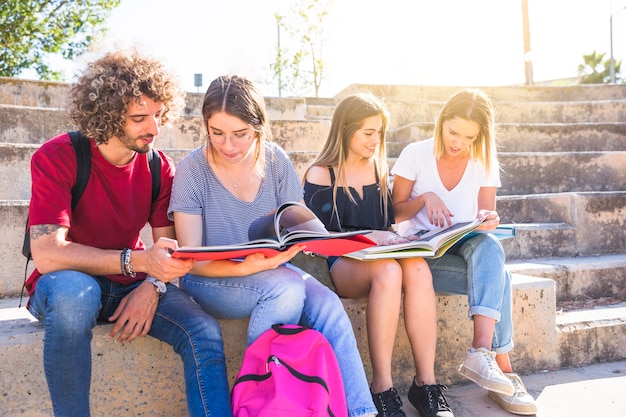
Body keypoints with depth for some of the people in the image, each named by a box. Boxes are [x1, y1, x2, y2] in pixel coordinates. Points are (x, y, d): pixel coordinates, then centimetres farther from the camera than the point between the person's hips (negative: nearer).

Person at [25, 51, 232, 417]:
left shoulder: (160, 168, -2)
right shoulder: (57, 158, -16)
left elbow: (168, 247, 1)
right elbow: (47, 254, -25)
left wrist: (151, 287, -22)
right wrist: (138, 260, -35)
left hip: (133, 286, 3)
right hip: (68, 286, -3)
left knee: (205, 333, -23)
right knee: (74, 290, -39)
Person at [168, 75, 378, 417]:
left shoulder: (275, 161, -3)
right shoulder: (192, 170, -13)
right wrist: (247, 267, -33)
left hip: (272, 268, 4)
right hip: (210, 279, -3)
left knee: (327, 305, -24)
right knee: (288, 287, -31)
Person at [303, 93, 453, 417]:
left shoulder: (379, 170, 18)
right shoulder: (321, 175, 3)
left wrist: (394, 239, -1)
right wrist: (368, 237, -16)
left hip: (380, 255, 4)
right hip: (339, 264, -4)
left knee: (417, 268, -33)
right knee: (387, 271, -38)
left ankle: (425, 382, -29)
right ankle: (382, 388, -31)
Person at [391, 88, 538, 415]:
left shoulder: (484, 162, 5)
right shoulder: (415, 155, -4)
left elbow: (486, 215, 6)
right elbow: (395, 213, 0)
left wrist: (489, 219, -19)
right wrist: (425, 198, -19)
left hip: (467, 246, 3)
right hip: (422, 251, -3)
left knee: (488, 246, -35)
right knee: (497, 277, -30)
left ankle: (481, 353, -43)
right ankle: (502, 370, -28)